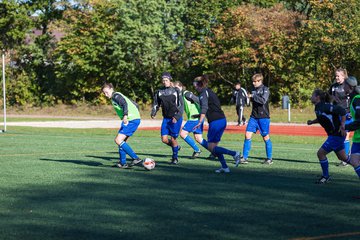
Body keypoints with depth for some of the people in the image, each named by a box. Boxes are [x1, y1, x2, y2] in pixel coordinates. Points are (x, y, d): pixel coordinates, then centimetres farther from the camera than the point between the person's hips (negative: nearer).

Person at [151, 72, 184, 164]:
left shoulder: (176, 91, -5)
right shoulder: (159, 92, 4)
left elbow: (181, 105, -4)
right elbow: (156, 104, 9)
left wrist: (176, 117, -15)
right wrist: (153, 113, -11)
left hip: (176, 118, -4)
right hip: (166, 118, 4)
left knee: (173, 139, -5)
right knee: (164, 139, -5)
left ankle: (175, 158, 14)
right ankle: (176, 146, 26)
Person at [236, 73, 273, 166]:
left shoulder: (265, 89, -7)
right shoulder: (254, 90, 12)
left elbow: (263, 101, -22)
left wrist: (253, 96, -18)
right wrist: (250, 97, 6)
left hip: (263, 117, -6)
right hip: (254, 116, 6)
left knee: (266, 137, 1)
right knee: (247, 135, -3)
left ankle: (269, 158, 13)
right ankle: (244, 158, 0)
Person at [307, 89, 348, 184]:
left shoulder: (324, 107, -21)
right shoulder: (318, 108, 7)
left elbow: (342, 111, -25)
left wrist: (342, 125, -25)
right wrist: (312, 121, 9)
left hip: (337, 135, -10)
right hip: (334, 134, 10)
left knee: (320, 153, -7)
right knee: (343, 157, 18)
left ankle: (326, 176, 7)